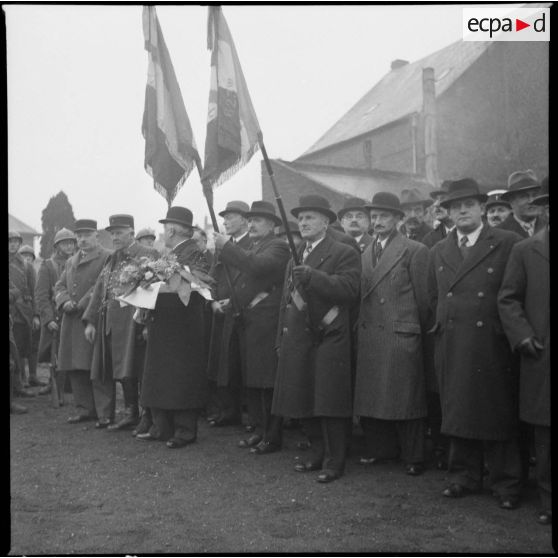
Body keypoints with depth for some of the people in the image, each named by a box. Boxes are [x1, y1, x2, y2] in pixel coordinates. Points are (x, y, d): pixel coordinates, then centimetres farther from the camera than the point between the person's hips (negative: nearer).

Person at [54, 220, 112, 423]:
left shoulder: (107, 257, -1)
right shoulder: (70, 261, 22)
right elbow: (59, 285, 19)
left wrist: (82, 305, -15)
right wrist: (65, 301, -2)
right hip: (71, 320, 7)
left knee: (93, 366, -7)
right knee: (75, 367, 6)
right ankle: (84, 408, 13)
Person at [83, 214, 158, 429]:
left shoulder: (147, 256, -4)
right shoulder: (112, 259, 19)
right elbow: (99, 289, 17)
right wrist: (90, 321, 11)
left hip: (129, 321, -8)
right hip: (106, 321, 8)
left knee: (126, 370, -6)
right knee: (101, 370, 9)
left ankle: (131, 413, 7)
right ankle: (105, 415, 18)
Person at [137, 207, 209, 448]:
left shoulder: (194, 253, -11)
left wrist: (163, 287, -28)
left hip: (183, 328, -9)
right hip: (161, 327, 9)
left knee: (182, 380, -2)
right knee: (159, 378, 13)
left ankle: (185, 431, 7)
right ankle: (161, 428, 22)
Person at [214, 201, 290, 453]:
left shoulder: (278, 247, -7)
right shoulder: (251, 249, 20)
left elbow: (258, 266, -25)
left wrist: (226, 247, -21)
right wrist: (230, 302, 6)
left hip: (267, 322, -9)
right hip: (248, 323, 9)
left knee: (268, 382, -5)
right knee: (251, 381, 13)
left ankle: (272, 437, 4)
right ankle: (259, 430, 24)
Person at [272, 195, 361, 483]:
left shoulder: (344, 253, -3)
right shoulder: (295, 256, 20)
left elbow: (348, 289, -19)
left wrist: (313, 277, -27)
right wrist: (281, 339, 18)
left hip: (328, 339, -7)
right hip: (298, 340, 7)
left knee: (329, 403, -3)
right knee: (304, 402, 11)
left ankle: (334, 461, 10)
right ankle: (318, 455, 26)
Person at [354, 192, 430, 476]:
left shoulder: (414, 251, -4)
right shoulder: (366, 253, 16)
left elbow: (422, 297, -3)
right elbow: (362, 295, 14)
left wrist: (419, 330, 1)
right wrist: (361, 326, 6)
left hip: (401, 336, -6)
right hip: (369, 336, 6)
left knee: (405, 397, 1)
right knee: (371, 397, 10)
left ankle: (413, 457, 13)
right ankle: (380, 449, 24)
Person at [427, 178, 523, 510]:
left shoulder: (507, 243, -2)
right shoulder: (439, 252, 13)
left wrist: (504, 327, -5)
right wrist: (445, 320, 9)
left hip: (492, 344, -4)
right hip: (451, 344, 4)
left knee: (498, 411, 2)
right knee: (457, 411, 10)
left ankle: (506, 483, 14)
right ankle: (465, 476, 23)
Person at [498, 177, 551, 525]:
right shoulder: (525, 251, 5)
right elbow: (508, 299, 5)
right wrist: (523, 336, -7)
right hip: (540, 359, 0)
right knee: (544, 437, 7)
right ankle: (547, 501, 19)